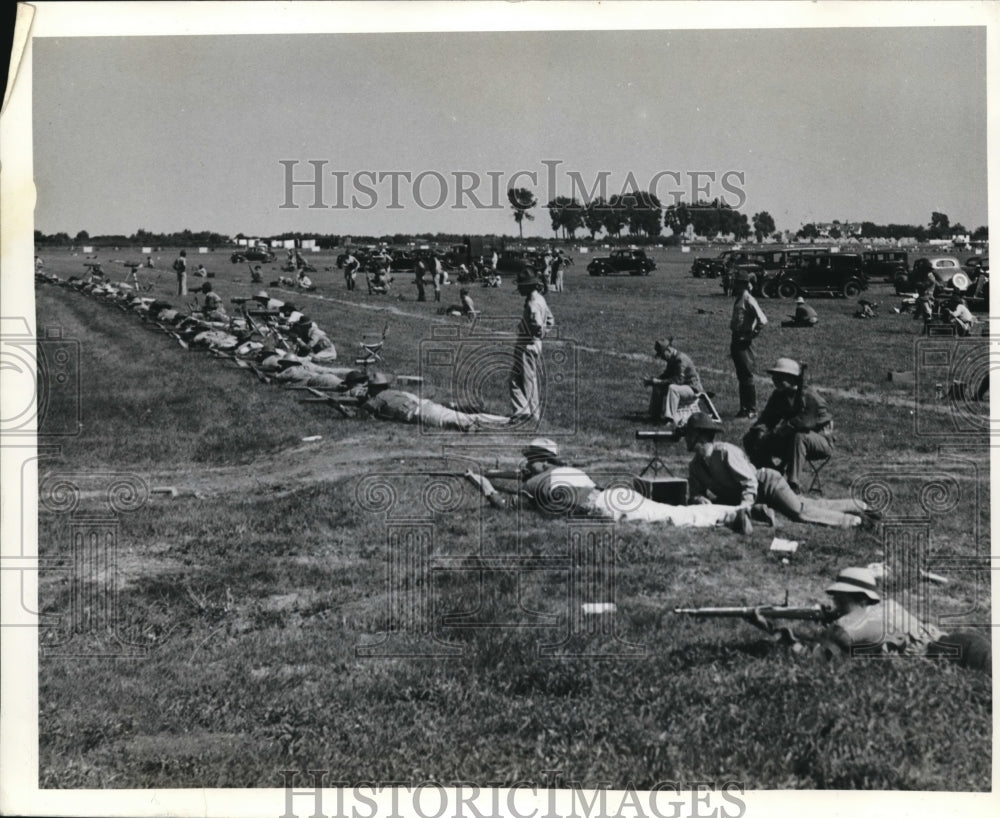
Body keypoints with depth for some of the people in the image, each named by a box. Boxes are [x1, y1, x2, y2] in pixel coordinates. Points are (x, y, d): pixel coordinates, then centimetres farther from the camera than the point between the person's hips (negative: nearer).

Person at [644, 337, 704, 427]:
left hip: (693, 390, -10)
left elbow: (678, 380, -30)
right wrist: (652, 380, -2)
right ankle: (655, 416, 6)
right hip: (682, 387, 10)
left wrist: (659, 382, -29)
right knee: (657, 388, 3)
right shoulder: (672, 359, 8)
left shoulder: (681, 359, -23)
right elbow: (666, 375, 15)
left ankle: (670, 419, -40)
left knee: (672, 388, -36)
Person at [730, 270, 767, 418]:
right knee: (741, 377, 12)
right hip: (736, 341, 9)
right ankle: (744, 408, 18)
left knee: (747, 376, -5)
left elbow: (763, 321, -21)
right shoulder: (738, 300, 14)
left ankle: (751, 409, 0)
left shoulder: (749, 300, -14)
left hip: (744, 343, -9)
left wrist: (750, 336, -15)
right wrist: (734, 338, 16)